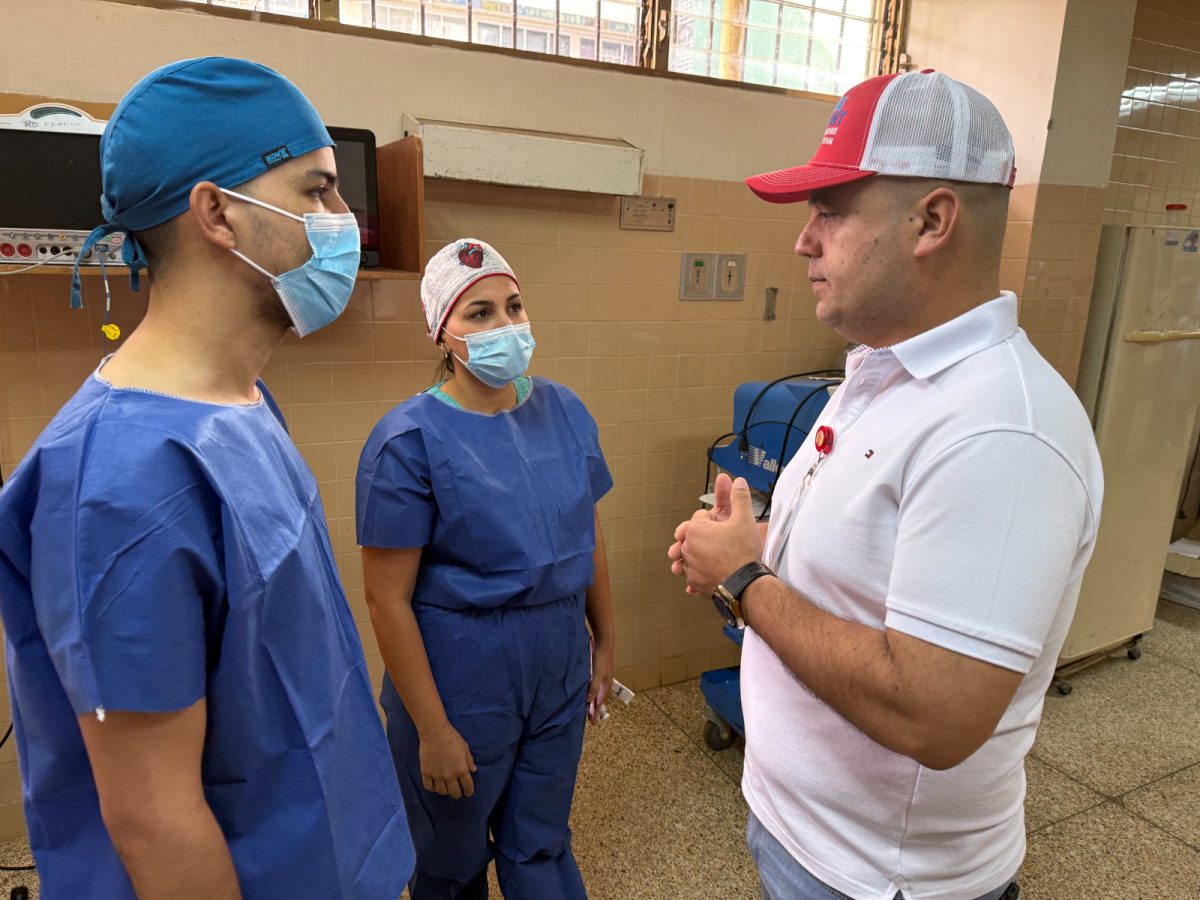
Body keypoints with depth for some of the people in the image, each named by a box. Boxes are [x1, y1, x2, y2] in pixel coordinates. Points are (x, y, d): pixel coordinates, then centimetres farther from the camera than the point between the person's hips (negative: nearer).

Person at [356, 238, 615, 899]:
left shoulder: (564, 411, -1)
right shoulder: (409, 440, -17)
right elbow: (389, 599, -17)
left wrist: (605, 644, 11)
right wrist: (432, 730, -14)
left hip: (559, 669, 4)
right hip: (460, 683, -4)